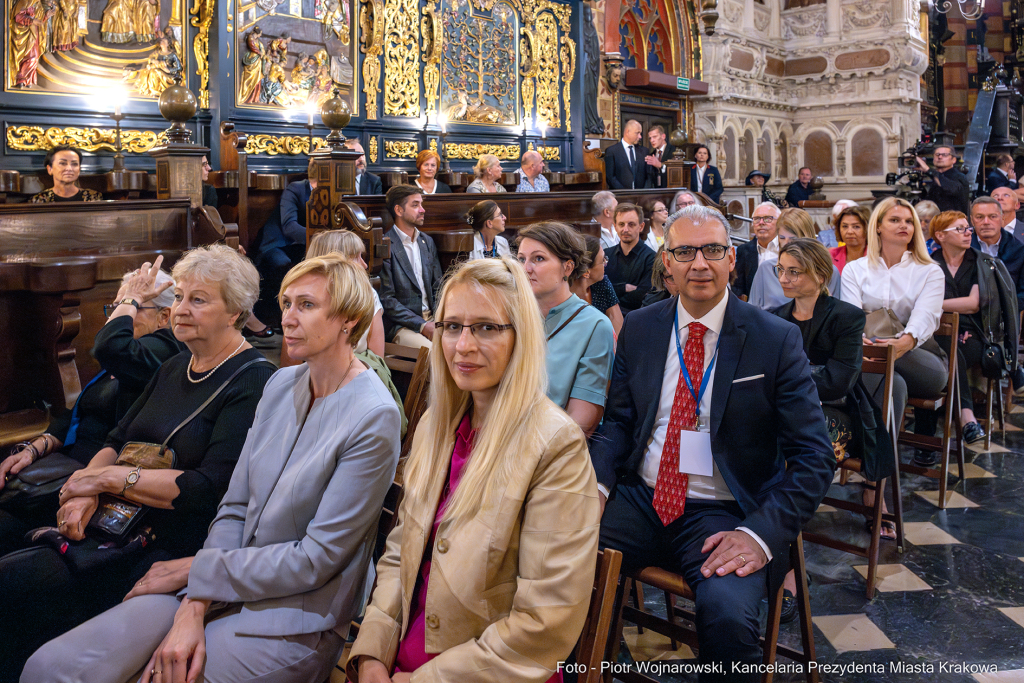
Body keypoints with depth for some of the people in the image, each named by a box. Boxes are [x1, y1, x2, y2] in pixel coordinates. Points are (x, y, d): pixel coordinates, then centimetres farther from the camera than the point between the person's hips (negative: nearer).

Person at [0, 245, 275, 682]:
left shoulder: (253, 381, -11)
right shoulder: (173, 368, 16)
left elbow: (210, 489, -18)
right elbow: (116, 441, 16)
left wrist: (108, 477, -13)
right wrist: (84, 491, -5)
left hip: (173, 548, -7)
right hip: (117, 526, 8)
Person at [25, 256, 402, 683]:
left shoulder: (374, 418, -16)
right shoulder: (281, 384, 6)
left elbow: (317, 559, -15)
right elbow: (235, 507, 5)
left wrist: (199, 570, -8)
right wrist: (194, 609, -9)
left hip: (296, 620, -6)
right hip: (225, 587, 6)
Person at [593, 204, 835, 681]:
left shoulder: (777, 340, -4)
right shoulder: (639, 328, 7)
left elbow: (814, 457, -6)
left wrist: (761, 533, -20)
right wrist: (598, 482, -9)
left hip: (724, 515, -3)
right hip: (640, 499, 3)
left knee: (727, 614, -32)